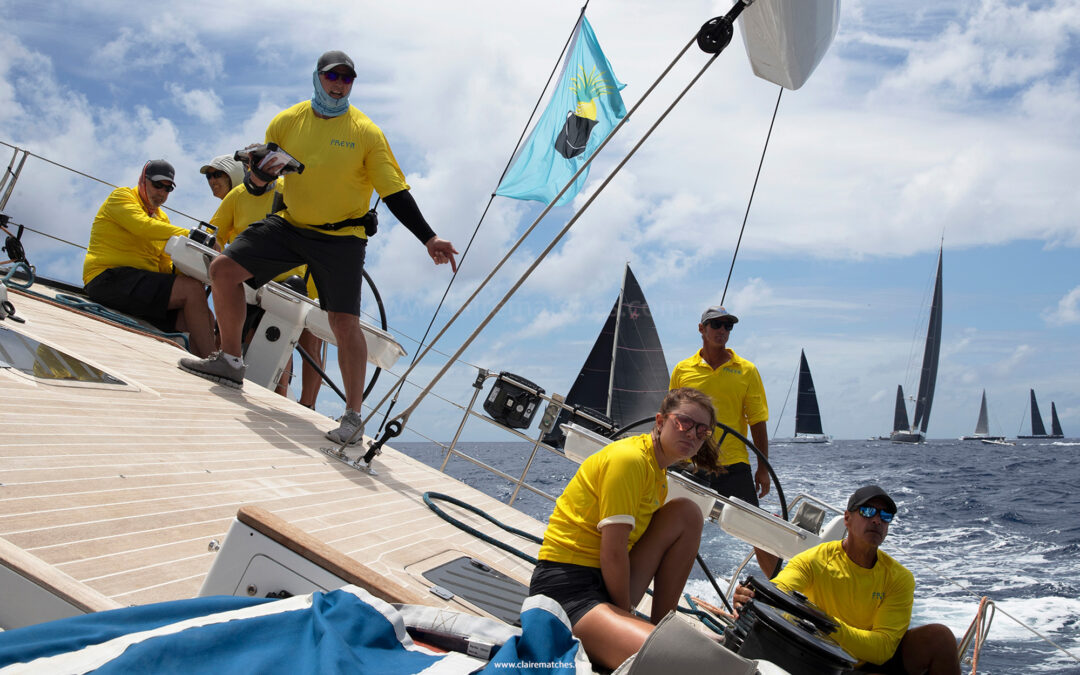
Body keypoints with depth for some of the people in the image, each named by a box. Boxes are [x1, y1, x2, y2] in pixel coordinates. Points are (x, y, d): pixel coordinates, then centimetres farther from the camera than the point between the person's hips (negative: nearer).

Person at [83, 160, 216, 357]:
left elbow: (165, 267, 17)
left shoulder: (162, 218, 25)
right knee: (193, 289, -24)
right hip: (110, 278, -8)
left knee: (206, 320, -7)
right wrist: (186, 235, -25)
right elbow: (142, 226, -18)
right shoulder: (121, 196, 4)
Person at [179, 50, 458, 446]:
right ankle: (230, 362, 13)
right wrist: (259, 177, -21)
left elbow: (395, 193, -11)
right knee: (223, 269, -4)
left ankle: (353, 418, -5)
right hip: (290, 225, 4)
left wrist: (429, 239, -20)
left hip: (342, 236, -4)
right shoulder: (286, 122, -1)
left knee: (344, 321, -15)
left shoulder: (366, 133, -10)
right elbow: (257, 185, 4)